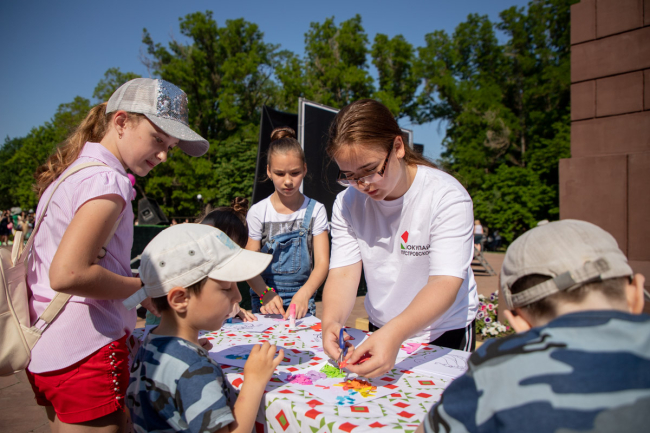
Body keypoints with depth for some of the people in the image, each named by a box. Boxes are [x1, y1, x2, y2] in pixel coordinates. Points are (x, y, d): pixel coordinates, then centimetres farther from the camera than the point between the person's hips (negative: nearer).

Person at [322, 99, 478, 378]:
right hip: (381, 330, 4)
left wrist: (395, 334, -47)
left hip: (445, 332, -3)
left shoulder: (447, 196, -23)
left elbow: (445, 283, -31)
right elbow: (343, 272, -15)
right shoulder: (347, 203, -10)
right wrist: (331, 321, -36)